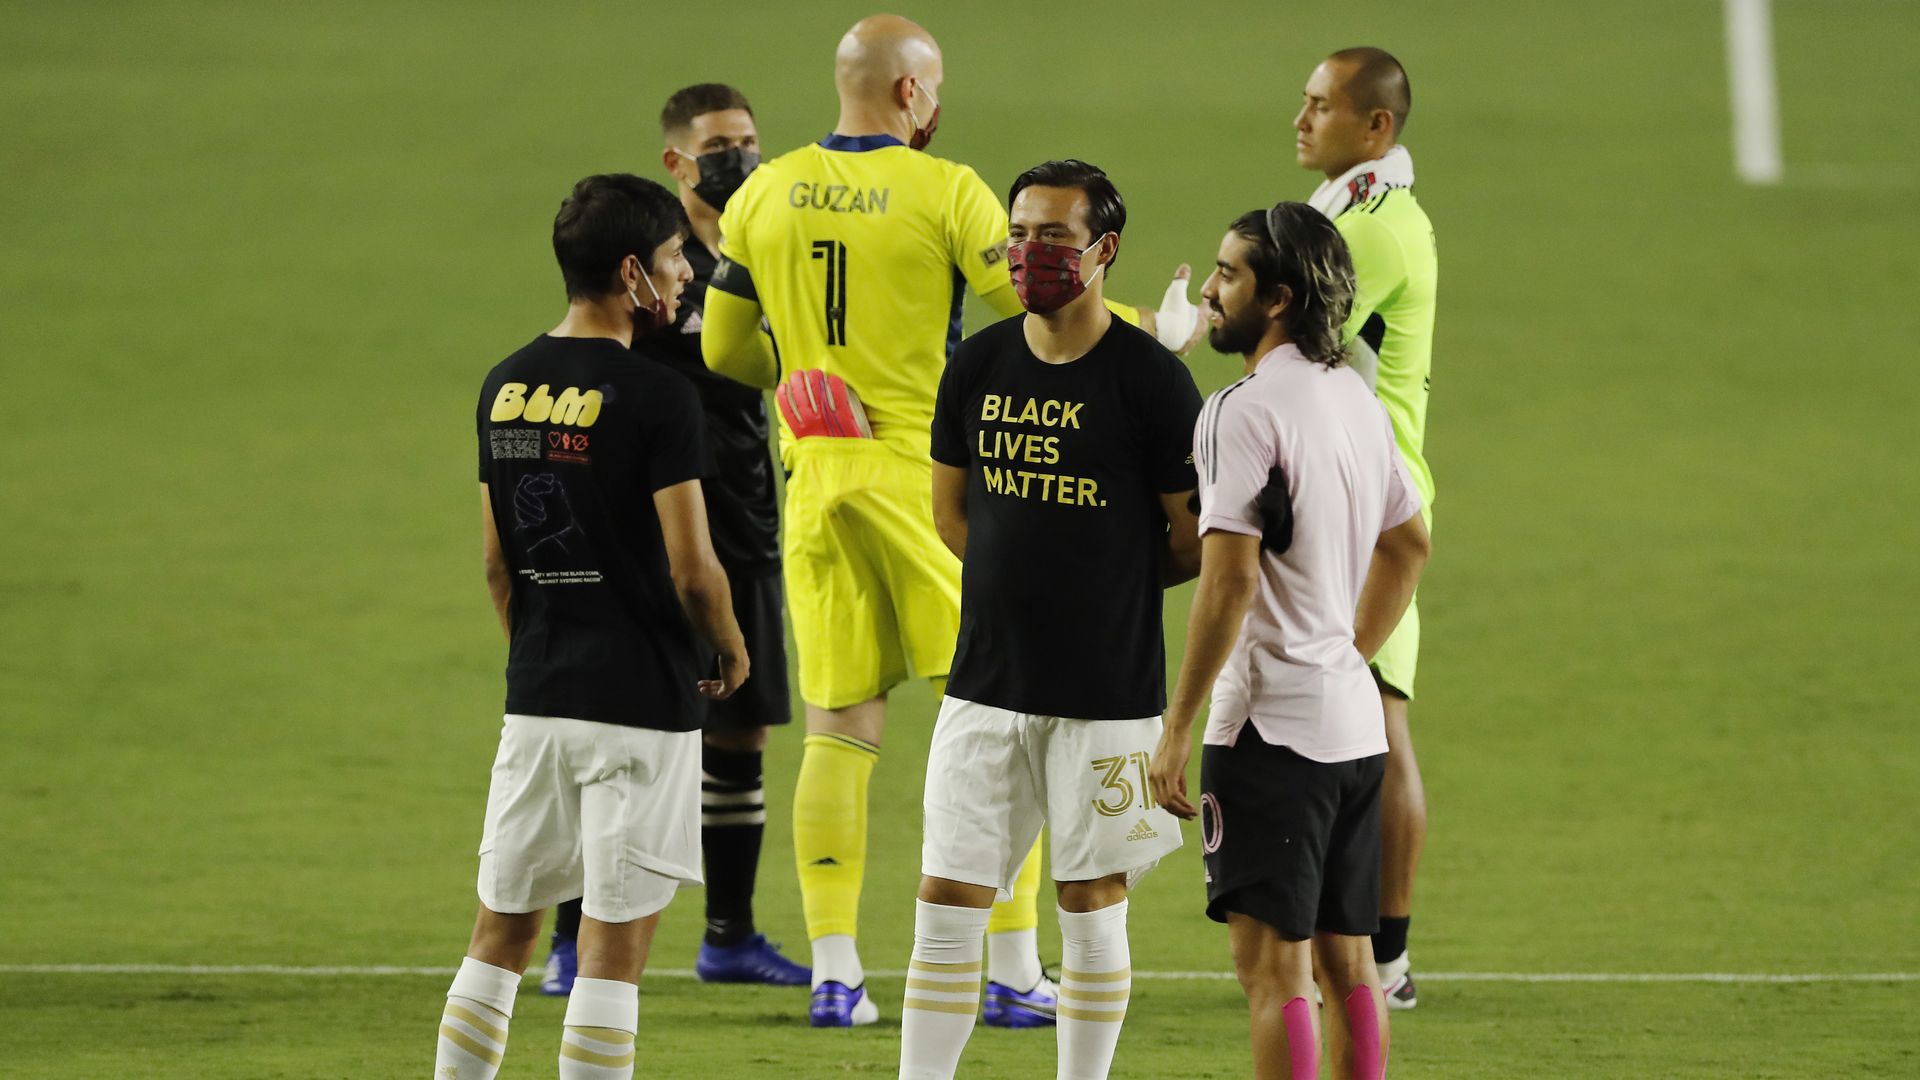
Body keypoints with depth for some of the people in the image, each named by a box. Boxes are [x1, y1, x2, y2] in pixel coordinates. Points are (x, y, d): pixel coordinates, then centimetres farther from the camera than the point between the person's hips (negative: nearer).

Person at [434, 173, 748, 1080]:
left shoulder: (503, 387, 7)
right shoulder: (655, 399, -14)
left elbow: (496, 563, 13)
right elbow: (692, 570, -14)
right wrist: (731, 650, 4)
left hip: (535, 697, 6)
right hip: (639, 699, -6)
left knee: (502, 930, 13)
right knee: (615, 944, -2)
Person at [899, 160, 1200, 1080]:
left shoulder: (1150, 379, -9)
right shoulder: (977, 367, 5)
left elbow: (1195, 543, -3)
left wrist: (1104, 585, 6)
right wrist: (1026, 582, 7)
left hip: (1106, 693, -4)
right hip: (986, 684, 4)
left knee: (1092, 909, 4)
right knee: (947, 904, 2)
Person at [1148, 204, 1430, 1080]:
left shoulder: (1245, 411, -15)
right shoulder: (1357, 400, 12)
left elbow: (1229, 580, -20)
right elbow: (1409, 543, 25)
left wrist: (1176, 728, -16)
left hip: (1273, 727, -9)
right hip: (1355, 722, 9)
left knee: (1271, 964, -8)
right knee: (1344, 955, 13)